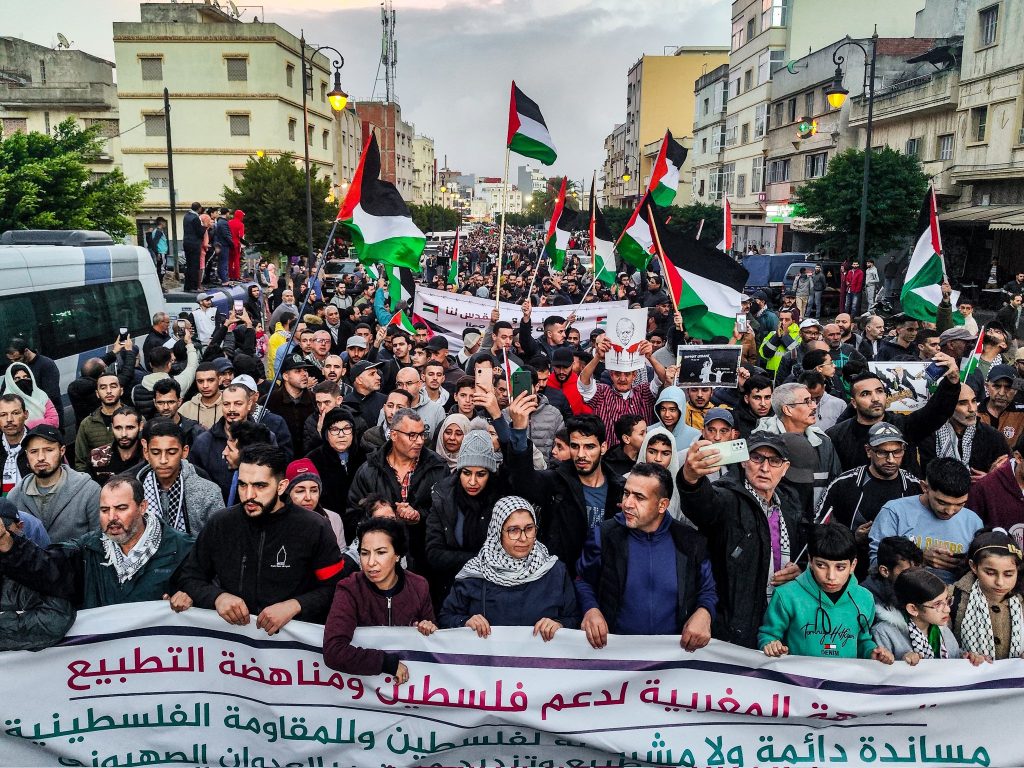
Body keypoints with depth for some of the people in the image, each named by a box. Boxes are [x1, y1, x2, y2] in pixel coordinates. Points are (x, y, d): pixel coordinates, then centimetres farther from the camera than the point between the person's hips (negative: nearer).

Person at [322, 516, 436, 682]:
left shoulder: (418, 587, -4)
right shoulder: (349, 591, -12)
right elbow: (333, 652, -23)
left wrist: (428, 629, -9)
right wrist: (390, 663, -23)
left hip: (411, 674, 3)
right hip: (365, 677, -3)